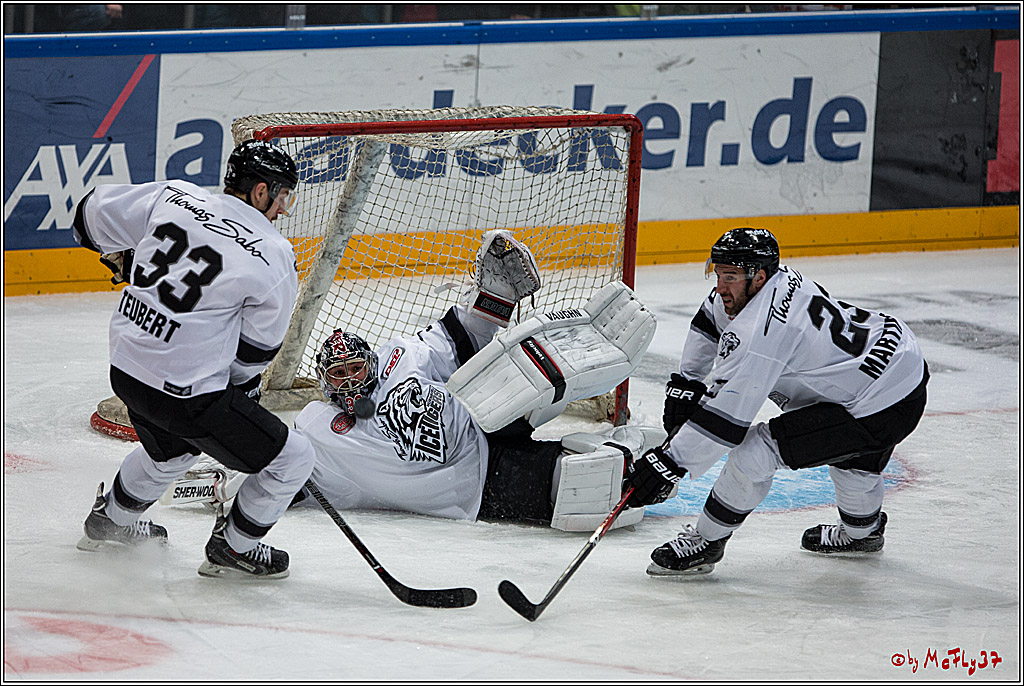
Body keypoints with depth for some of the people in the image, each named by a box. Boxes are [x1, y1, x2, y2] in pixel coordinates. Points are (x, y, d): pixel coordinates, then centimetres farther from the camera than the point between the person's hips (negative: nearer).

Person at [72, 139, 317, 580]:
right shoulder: (274, 258, -13)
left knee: (171, 449, 38)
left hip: (126, 369, 7)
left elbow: (94, 216, 11)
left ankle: (110, 521, 56)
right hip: (187, 393, -7)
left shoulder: (173, 196, 0)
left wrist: (123, 258, 31)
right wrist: (245, 389, 16)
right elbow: (254, 351, -4)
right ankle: (232, 549, 22)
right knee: (292, 459, 8)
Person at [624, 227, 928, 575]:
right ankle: (862, 530, 65)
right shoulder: (781, 278, 3)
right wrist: (685, 382, 20)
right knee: (851, 450, 39)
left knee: (754, 451, -12)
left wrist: (670, 462, -21)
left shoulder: (758, 331, -25)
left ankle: (705, 542, 5)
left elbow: (725, 417, -26)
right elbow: (709, 322, 23)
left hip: (882, 410, -10)